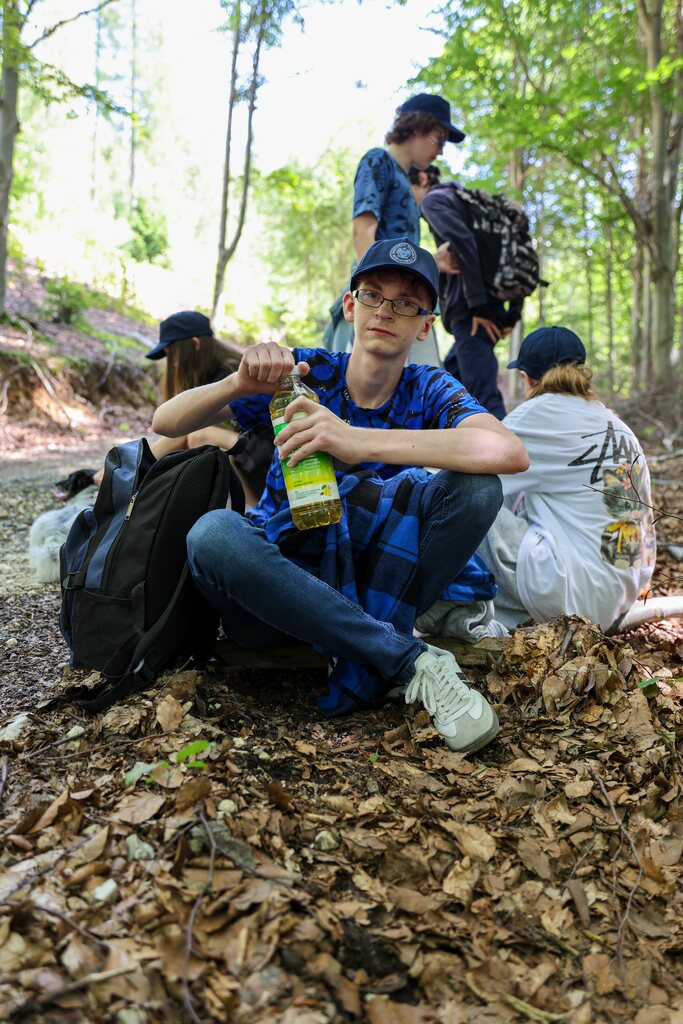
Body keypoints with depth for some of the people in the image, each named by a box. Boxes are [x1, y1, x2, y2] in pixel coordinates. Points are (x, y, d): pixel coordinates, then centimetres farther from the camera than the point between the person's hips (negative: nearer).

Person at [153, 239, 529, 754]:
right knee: (214, 532, -33)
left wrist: (358, 441, -35)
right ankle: (414, 661, -26)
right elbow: (167, 422, -6)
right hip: (277, 581, 0)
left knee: (477, 487, -21)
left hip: (371, 585, 0)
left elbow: (511, 452, -26)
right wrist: (239, 384, -28)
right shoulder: (304, 371, -3)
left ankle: (363, 675, -19)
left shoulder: (427, 392, -3)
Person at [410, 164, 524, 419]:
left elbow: (463, 241, -17)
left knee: (483, 396, -13)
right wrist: (513, 312, 17)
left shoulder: (433, 199, 3)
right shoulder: (463, 200, 28)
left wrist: (479, 305, -19)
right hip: (493, 308, 9)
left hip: (469, 312, -9)